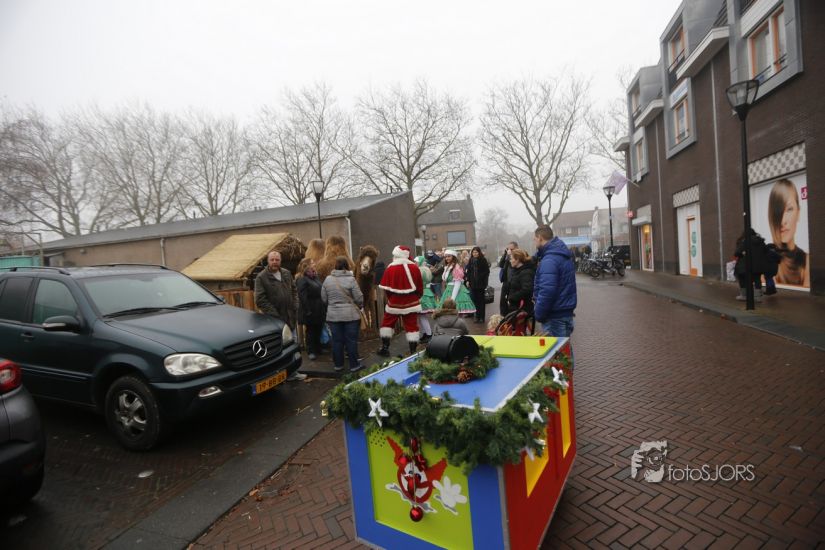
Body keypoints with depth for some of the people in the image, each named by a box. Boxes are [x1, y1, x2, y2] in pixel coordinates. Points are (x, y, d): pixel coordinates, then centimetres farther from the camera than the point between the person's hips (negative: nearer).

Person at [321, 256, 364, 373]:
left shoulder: (328, 279, -1)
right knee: (351, 340, 5)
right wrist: (359, 306, 11)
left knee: (337, 340, 11)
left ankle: (338, 364, 22)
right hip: (350, 315, -3)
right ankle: (354, 365, 13)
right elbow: (359, 298, -10)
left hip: (333, 315, 3)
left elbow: (324, 298, 4)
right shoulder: (350, 279, -12)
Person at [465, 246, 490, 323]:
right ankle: (477, 316, 14)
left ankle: (482, 317, 9)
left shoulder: (483, 260, -5)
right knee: (475, 300, 5)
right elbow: (468, 271, 11)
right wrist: (467, 280, 3)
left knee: (481, 300, 3)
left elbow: (487, 271, -5)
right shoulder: (471, 261, 8)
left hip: (481, 283, -4)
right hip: (473, 283, 4)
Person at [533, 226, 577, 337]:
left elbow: (547, 291, -27)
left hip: (555, 317, -10)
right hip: (566, 312, 10)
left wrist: (538, 314, -17)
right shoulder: (563, 256, 11)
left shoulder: (549, 260, -21)